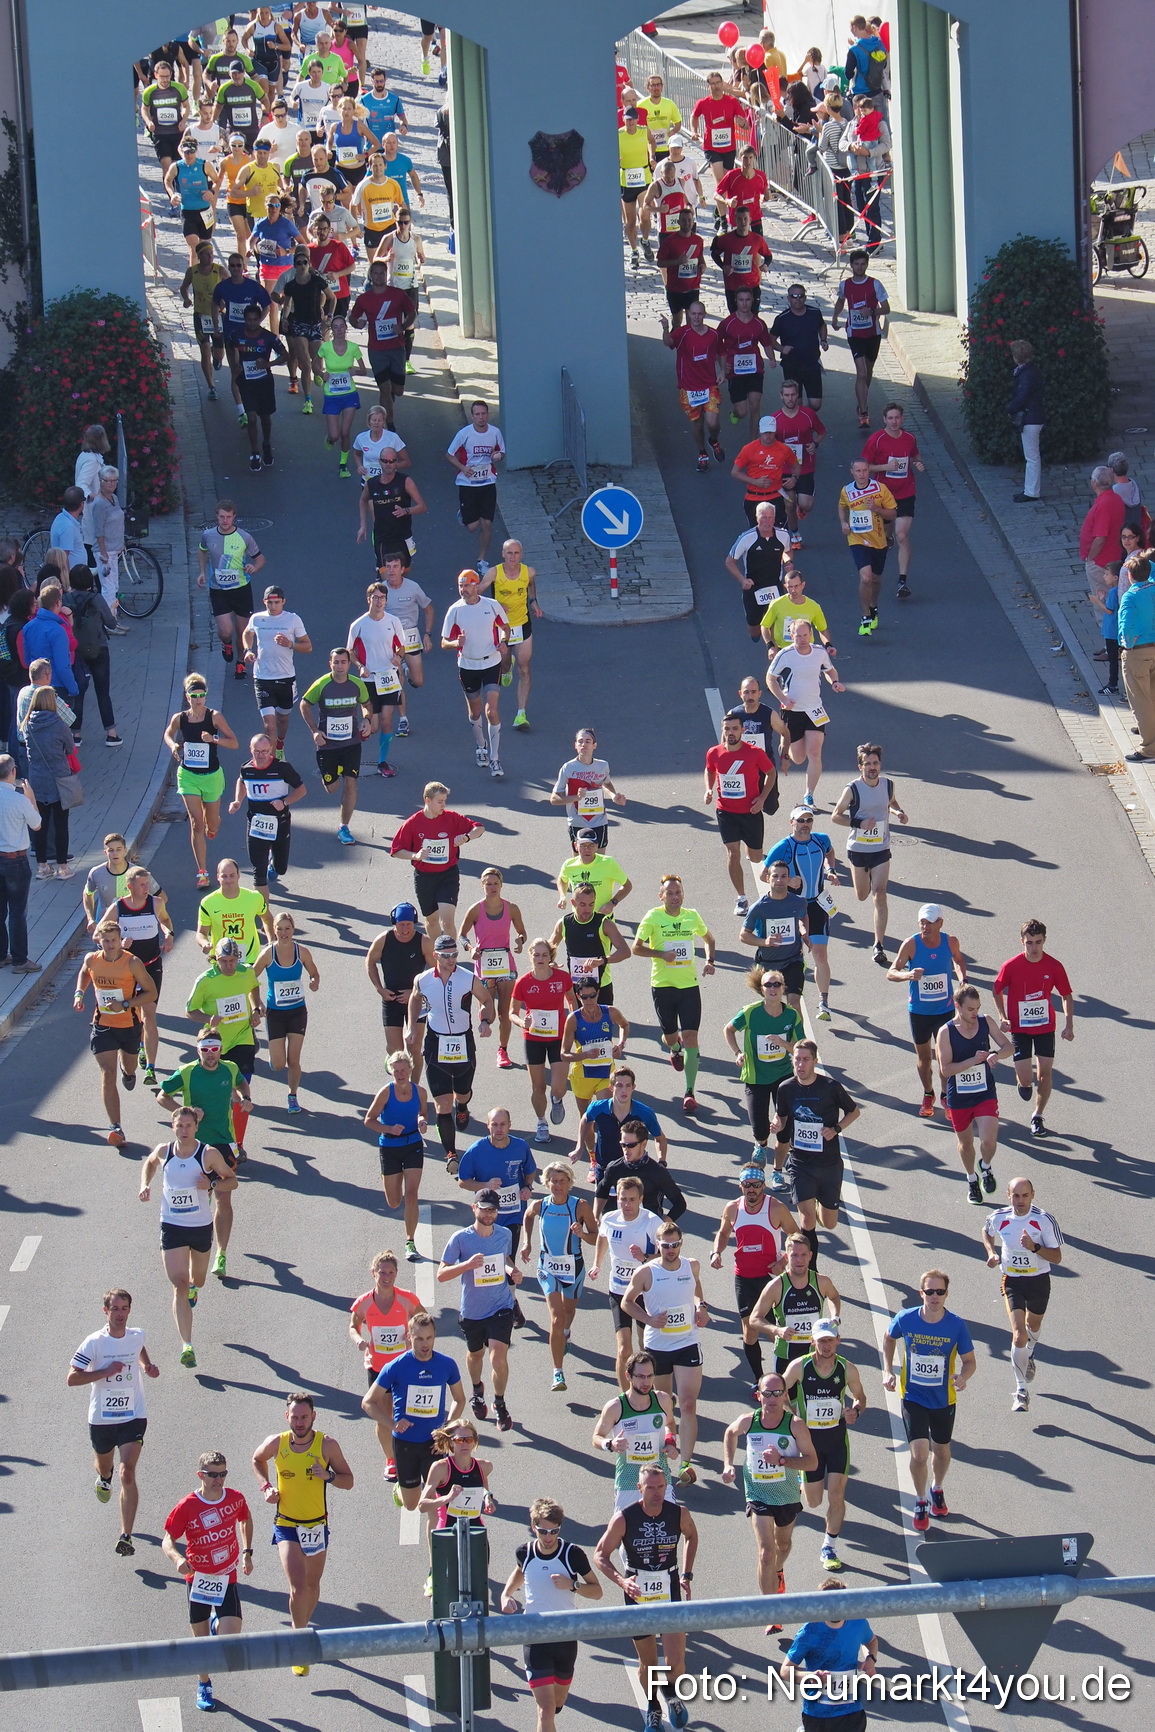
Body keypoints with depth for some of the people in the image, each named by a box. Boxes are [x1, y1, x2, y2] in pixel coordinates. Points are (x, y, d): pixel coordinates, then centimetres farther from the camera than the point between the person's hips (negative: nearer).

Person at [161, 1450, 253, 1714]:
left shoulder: (236, 1499, -6)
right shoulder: (186, 1507, -16)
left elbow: (246, 1520, 16)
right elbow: (167, 1540, -11)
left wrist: (247, 1552, 9)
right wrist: (178, 1559, -32)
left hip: (227, 1578, 1)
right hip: (198, 1577, -1)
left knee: (230, 1641, -9)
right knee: (201, 1640, 9)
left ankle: (217, 1624, 29)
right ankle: (204, 1686, 34)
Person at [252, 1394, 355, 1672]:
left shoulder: (327, 1445, -11)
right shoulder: (276, 1443, -9)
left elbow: (348, 1481, -3)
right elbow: (257, 1460, 14)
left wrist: (329, 1476, -23)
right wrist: (266, 1486, -3)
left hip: (317, 1525, 2)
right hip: (286, 1525, -2)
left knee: (312, 1586, 17)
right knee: (298, 1588, -14)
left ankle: (301, 1629, 42)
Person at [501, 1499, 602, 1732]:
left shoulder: (572, 1554, -11)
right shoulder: (525, 1553, -6)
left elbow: (597, 1591, -3)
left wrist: (573, 1585, -22)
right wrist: (506, 1595, 4)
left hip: (566, 1636, 1)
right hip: (535, 1640, -1)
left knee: (558, 1702, 21)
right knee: (546, 1708, -13)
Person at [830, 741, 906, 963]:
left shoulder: (888, 785, -3)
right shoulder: (852, 789, -13)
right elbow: (835, 816, -5)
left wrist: (899, 812, -3)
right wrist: (859, 823, -19)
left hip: (881, 850, 1)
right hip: (858, 850, -1)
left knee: (879, 895, -10)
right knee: (862, 896, 14)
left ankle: (879, 945, -10)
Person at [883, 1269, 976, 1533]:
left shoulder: (956, 1325, -17)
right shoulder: (905, 1319, -16)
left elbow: (970, 1361, -6)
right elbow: (889, 1339, 8)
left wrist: (963, 1377, -28)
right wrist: (888, 1371, -2)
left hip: (943, 1400, 1)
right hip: (913, 1398, -1)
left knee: (941, 1451, 19)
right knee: (919, 1453, -11)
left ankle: (937, 1490, 50)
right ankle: (920, 1503, 13)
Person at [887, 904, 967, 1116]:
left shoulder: (950, 941, -8)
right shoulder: (911, 944, -16)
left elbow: (958, 960, 15)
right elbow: (891, 973, -16)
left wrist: (962, 980, -2)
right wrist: (907, 975, -37)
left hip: (945, 1009, 0)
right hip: (919, 1011, 0)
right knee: (923, 1055, 12)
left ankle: (947, 1096, 19)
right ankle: (928, 1095, 32)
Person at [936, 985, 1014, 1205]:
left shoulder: (985, 1022, -6)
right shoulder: (946, 1032, -15)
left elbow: (1007, 1046, -1)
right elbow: (945, 1069, -17)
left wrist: (996, 1054, -24)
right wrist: (973, 1060, -28)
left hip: (986, 1094, 1)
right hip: (959, 1098, -1)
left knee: (989, 1141, -12)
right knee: (965, 1142, 16)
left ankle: (985, 1167, 23)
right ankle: (971, 1178, 43)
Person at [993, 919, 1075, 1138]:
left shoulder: (1054, 966, -10)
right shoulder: (1011, 966, -14)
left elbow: (1066, 995, 2)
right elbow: (996, 990, 2)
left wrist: (1069, 1025, -5)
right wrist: (1003, 1017, -9)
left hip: (1045, 1027, 2)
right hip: (1019, 1028, -2)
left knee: (1045, 1074, 2)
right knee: (1025, 1080, -6)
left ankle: (1038, 1117, 20)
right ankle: (1023, 1081, 33)